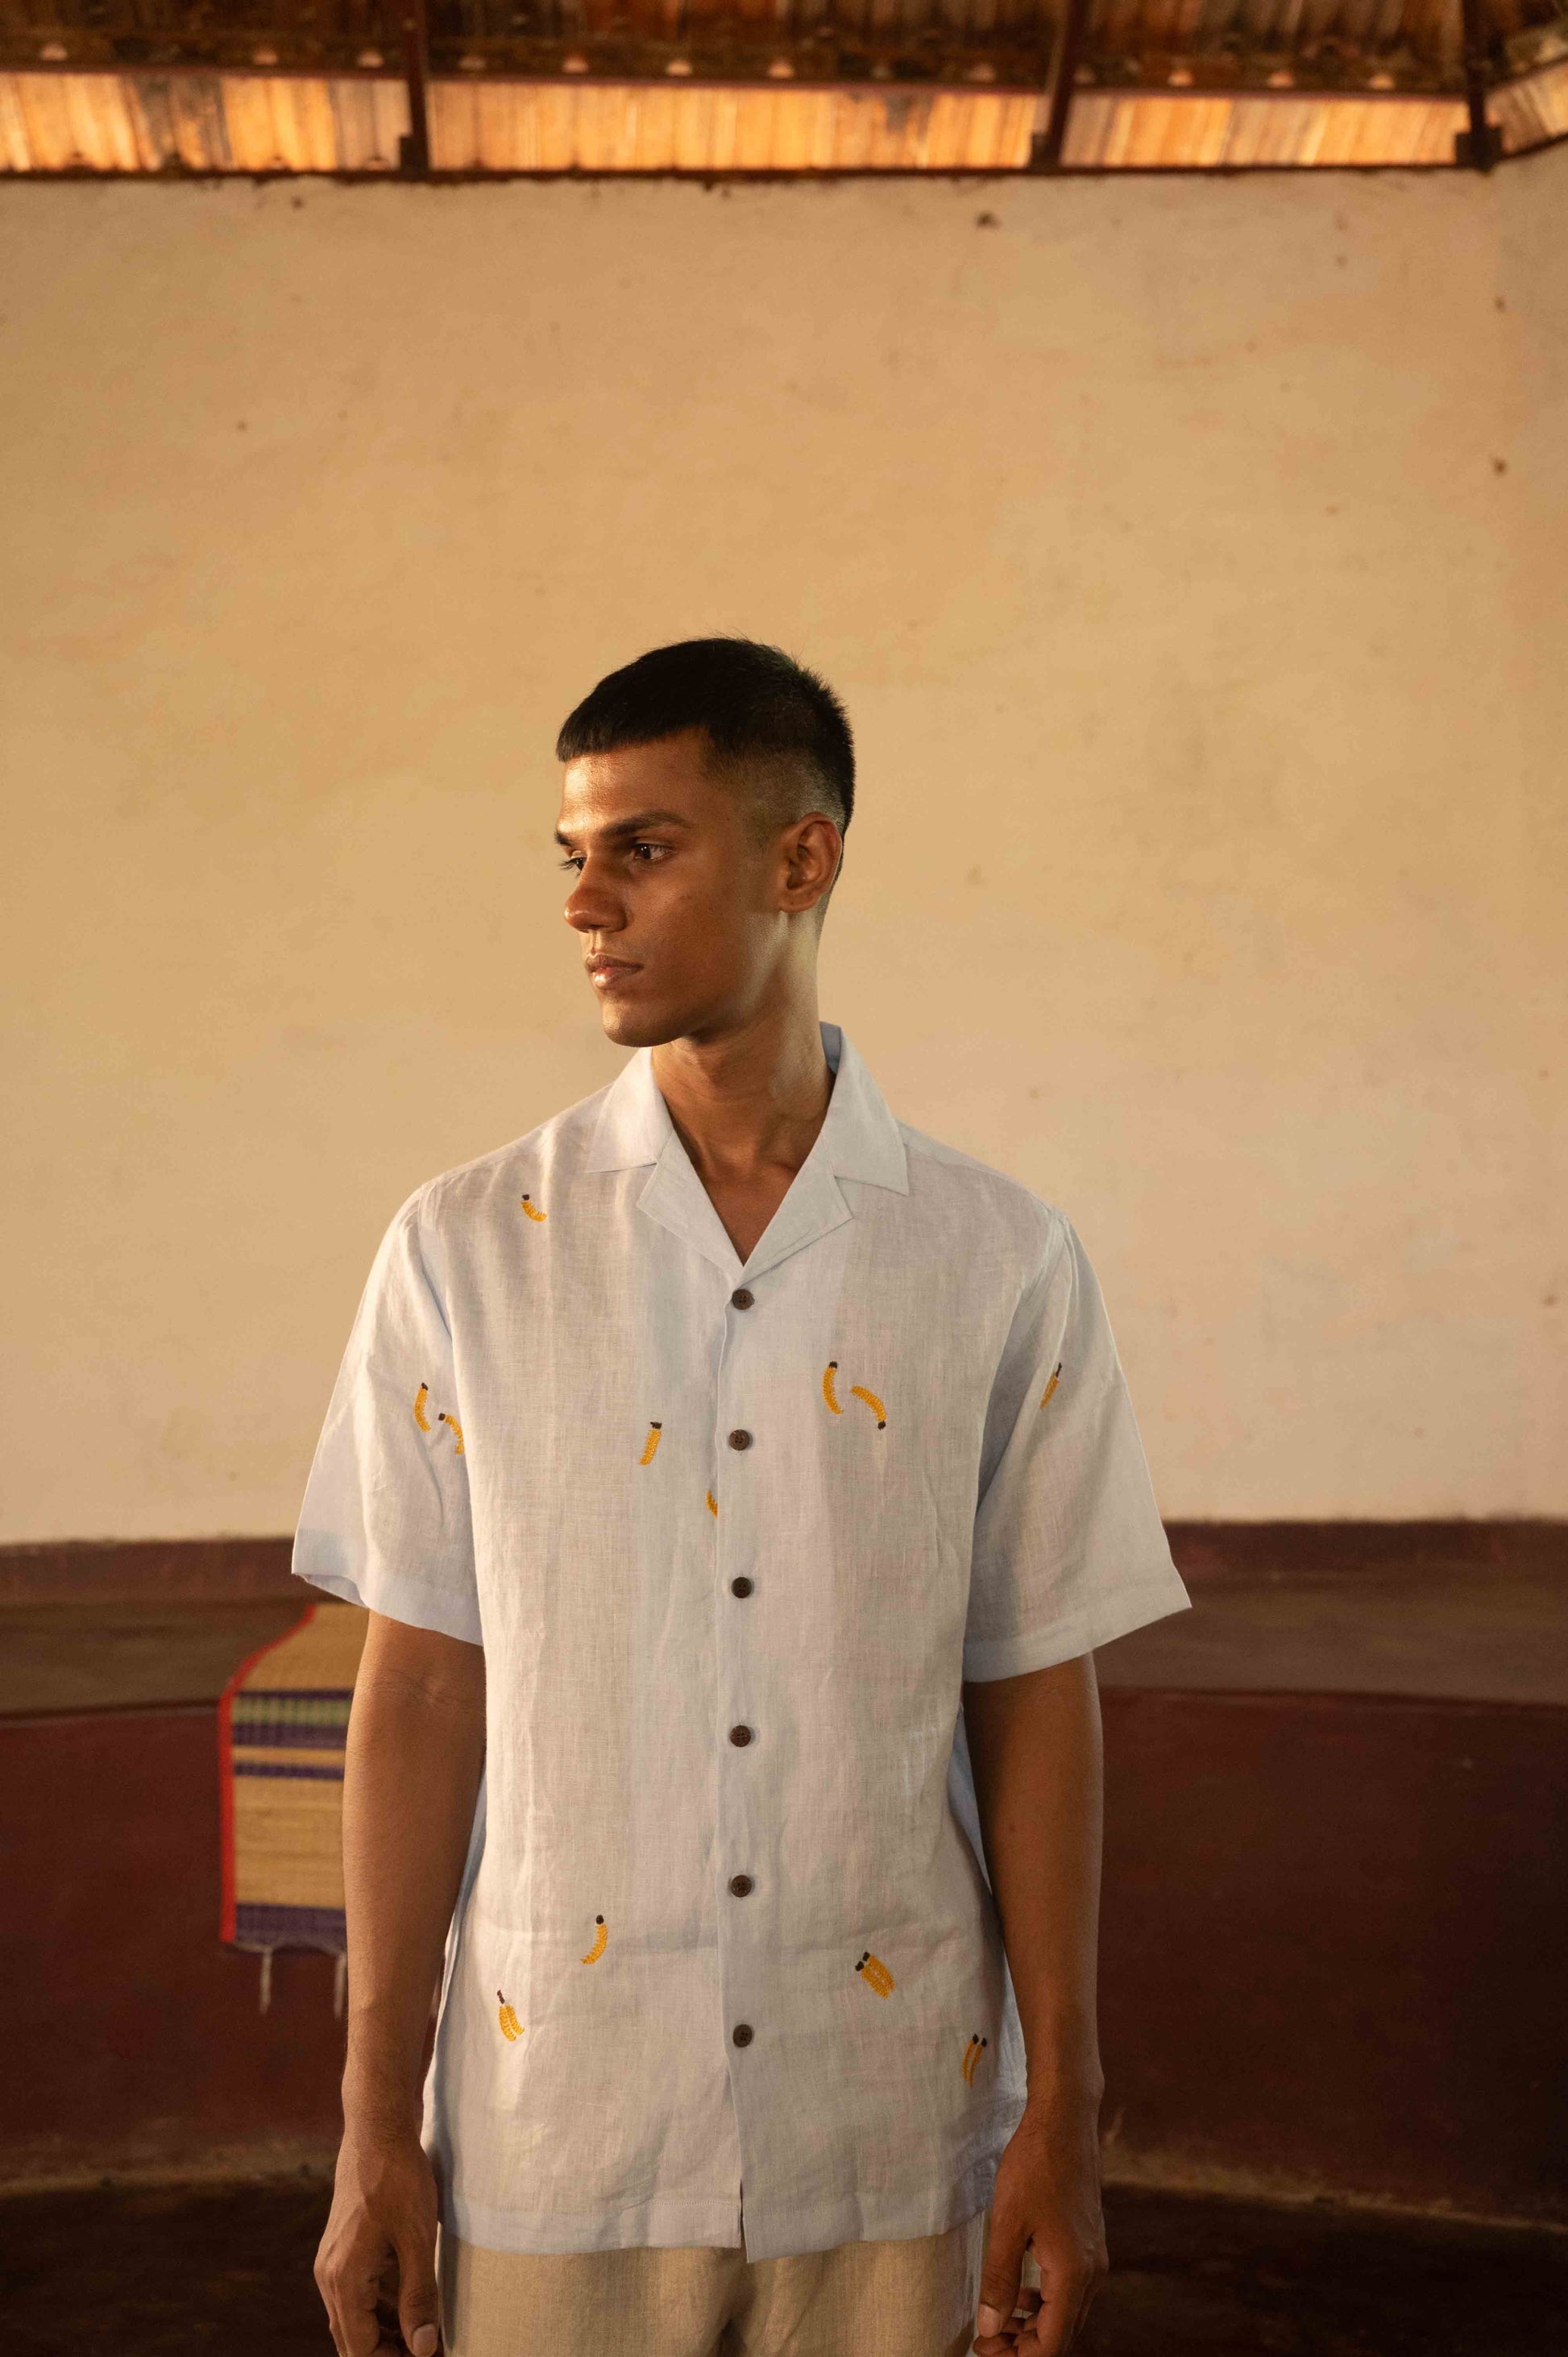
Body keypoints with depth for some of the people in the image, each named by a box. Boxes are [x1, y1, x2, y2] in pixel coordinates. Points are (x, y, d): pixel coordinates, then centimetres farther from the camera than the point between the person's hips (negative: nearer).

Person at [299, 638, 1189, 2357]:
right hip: (552, 2139, 0)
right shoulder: (465, 1252, -3)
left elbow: (1035, 1703, 0)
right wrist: (375, 2130, -2)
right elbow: (420, 1694, -2)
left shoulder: (1001, 1265, -3)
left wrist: (1061, 2118, 1)